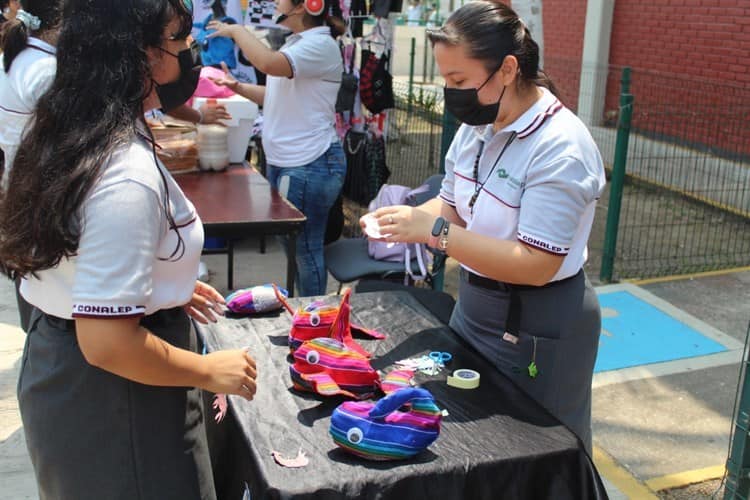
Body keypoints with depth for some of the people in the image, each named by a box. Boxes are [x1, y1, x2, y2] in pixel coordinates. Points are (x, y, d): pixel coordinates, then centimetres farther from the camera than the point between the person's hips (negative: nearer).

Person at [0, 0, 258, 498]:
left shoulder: (67, 134, 0)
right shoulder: (128, 177, -30)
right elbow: (107, 343, -30)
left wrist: (166, 287, 15)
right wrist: (211, 371, -17)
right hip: (111, 398, -9)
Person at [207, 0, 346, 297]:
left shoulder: (320, 45, -17)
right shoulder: (296, 44, 13)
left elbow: (269, 63, -33)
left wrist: (236, 31, -17)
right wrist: (238, 87, 8)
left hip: (310, 166, -10)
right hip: (282, 162, 10)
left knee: (305, 245, 0)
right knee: (291, 242, 18)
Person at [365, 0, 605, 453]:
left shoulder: (561, 147, -25)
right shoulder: (476, 127, -2)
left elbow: (535, 265, -28)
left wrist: (434, 231, -30)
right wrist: (409, 219, -12)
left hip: (536, 330, -7)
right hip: (474, 306, 8)